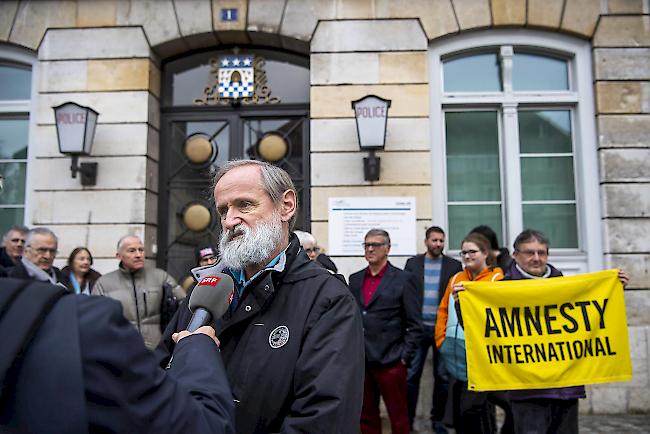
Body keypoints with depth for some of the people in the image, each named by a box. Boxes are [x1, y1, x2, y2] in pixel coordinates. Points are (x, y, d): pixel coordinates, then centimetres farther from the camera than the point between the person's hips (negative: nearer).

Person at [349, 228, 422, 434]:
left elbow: (414, 324, -5)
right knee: (366, 417, 15)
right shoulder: (355, 279, 10)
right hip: (360, 361, 5)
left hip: (390, 361, -4)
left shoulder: (404, 279, -5)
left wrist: (405, 357, -9)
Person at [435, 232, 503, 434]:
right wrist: (441, 340, 9)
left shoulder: (497, 280, -6)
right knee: (457, 409, 16)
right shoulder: (455, 279, 12)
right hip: (455, 355, 6)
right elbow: (443, 311, 15)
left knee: (476, 409, 0)